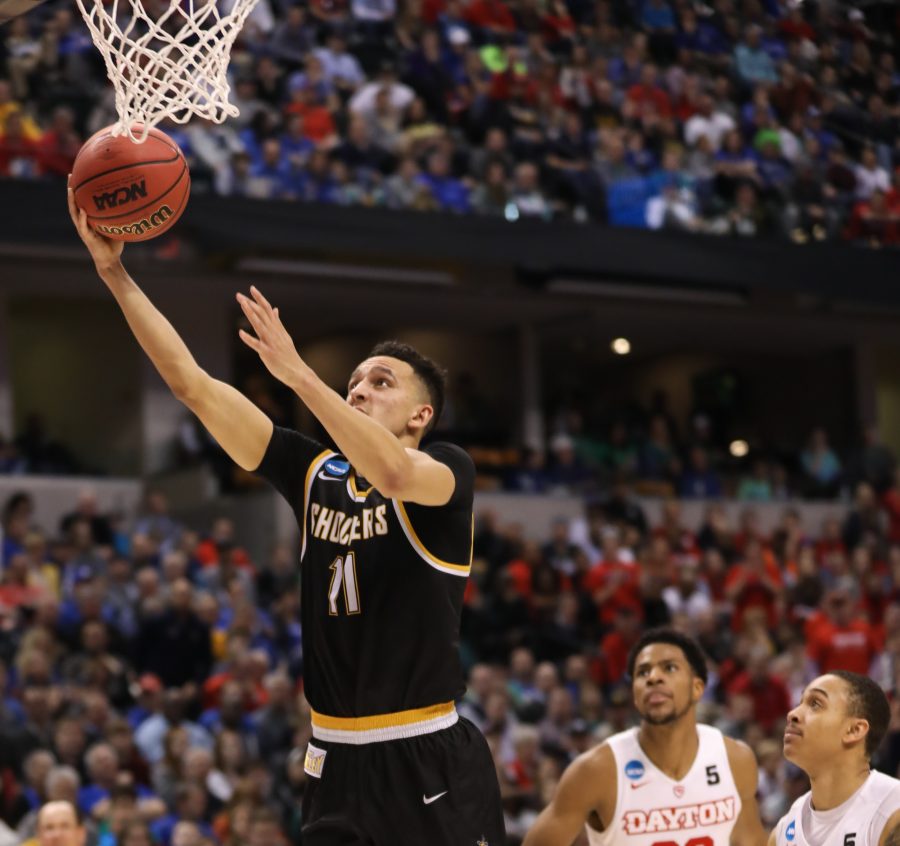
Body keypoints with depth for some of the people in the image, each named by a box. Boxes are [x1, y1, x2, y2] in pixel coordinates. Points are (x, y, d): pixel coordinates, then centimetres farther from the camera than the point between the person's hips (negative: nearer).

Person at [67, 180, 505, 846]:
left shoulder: (450, 471, -4)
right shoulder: (314, 470, 8)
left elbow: (393, 473, -29)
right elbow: (194, 385, 4)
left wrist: (298, 374, -32)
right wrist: (115, 272, -2)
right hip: (339, 760, 5)